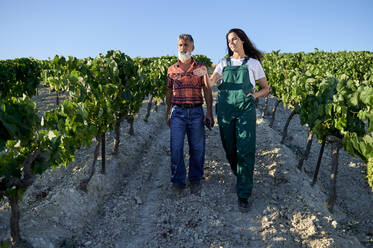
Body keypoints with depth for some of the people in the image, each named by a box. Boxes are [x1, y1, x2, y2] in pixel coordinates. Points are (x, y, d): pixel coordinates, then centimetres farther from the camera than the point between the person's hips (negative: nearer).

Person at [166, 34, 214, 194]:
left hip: (196, 112, 0)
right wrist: (167, 114, 15)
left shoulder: (201, 68, 6)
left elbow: (207, 92, 4)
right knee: (176, 148, -4)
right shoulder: (171, 70, 10)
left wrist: (209, 113, -4)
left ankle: (195, 181, 22)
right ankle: (178, 181, 11)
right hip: (177, 112, 1)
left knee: (197, 148, 6)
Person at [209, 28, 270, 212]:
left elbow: (266, 88, 13)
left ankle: (243, 195, -1)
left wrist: (254, 95, -7)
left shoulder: (253, 63, 9)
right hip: (225, 109, 3)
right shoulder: (224, 63, 13)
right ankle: (237, 172, 39)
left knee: (246, 151, -8)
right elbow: (210, 84, -2)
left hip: (245, 110, -2)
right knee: (229, 147, 9)